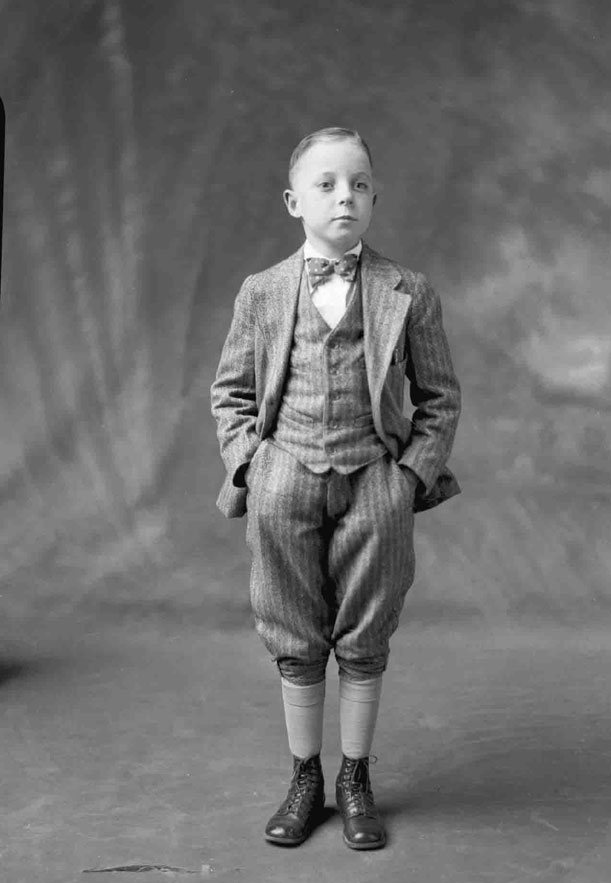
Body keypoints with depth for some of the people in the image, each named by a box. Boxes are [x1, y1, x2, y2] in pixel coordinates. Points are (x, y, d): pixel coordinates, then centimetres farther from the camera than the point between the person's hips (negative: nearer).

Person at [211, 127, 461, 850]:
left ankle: (355, 780, 25)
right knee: (296, 643, 9)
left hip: (374, 487, -1)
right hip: (285, 485, 1)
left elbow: (440, 396, 6)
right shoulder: (261, 294, 3)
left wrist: (414, 473, -4)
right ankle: (304, 780, 25)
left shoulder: (408, 295, 0)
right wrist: (250, 465, 0)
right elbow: (232, 393, 11)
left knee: (363, 642, 9)